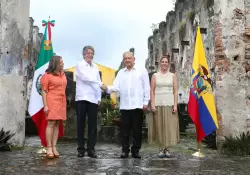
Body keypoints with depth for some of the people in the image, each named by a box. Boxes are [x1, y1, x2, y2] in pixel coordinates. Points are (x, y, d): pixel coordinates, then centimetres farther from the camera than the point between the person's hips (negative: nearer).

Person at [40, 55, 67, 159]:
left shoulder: (63, 74, 15)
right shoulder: (47, 75, -3)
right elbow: (44, 91, -5)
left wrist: (64, 103, 14)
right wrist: (45, 105, -13)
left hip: (61, 102, 6)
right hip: (52, 102, -6)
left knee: (57, 124, 4)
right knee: (51, 124, -7)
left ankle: (54, 148, 7)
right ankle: (49, 148, -4)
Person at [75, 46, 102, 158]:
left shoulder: (95, 67, 15)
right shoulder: (80, 65, 0)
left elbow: (97, 82, 15)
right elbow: (87, 78, -13)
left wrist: (99, 97, 7)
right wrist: (101, 84, -20)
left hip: (93, 99, 4)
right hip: (82, 98, -4)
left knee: (93, 125, 2)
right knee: (81, 124, 2)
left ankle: (91, 149, 8)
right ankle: (81, 149, 10)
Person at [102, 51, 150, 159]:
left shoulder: (142, 71, 6)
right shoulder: (121, 72, 15)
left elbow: (146, 87, 3)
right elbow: (116, 87, 4)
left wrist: (145, 102, -3)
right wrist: (107, 89, -16)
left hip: (137, 105, -2)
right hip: (124, 106, 3)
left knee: (137, 130, 3)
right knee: (125, 130, 4)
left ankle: (135, 150, 14)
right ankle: (125, 150, 13)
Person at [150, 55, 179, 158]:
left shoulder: (172, 76, 10)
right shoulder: (155, 75, 9)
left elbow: (175, 91, 7)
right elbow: (152, 91, 5)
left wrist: (175, 105, -2)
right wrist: (152, 104, -5)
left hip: (169, 104, 1)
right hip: (158, 104, 0)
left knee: (170, 126, -2)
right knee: (159, 126, 0)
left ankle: (167, 149, 7)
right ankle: (161, 149, 8)